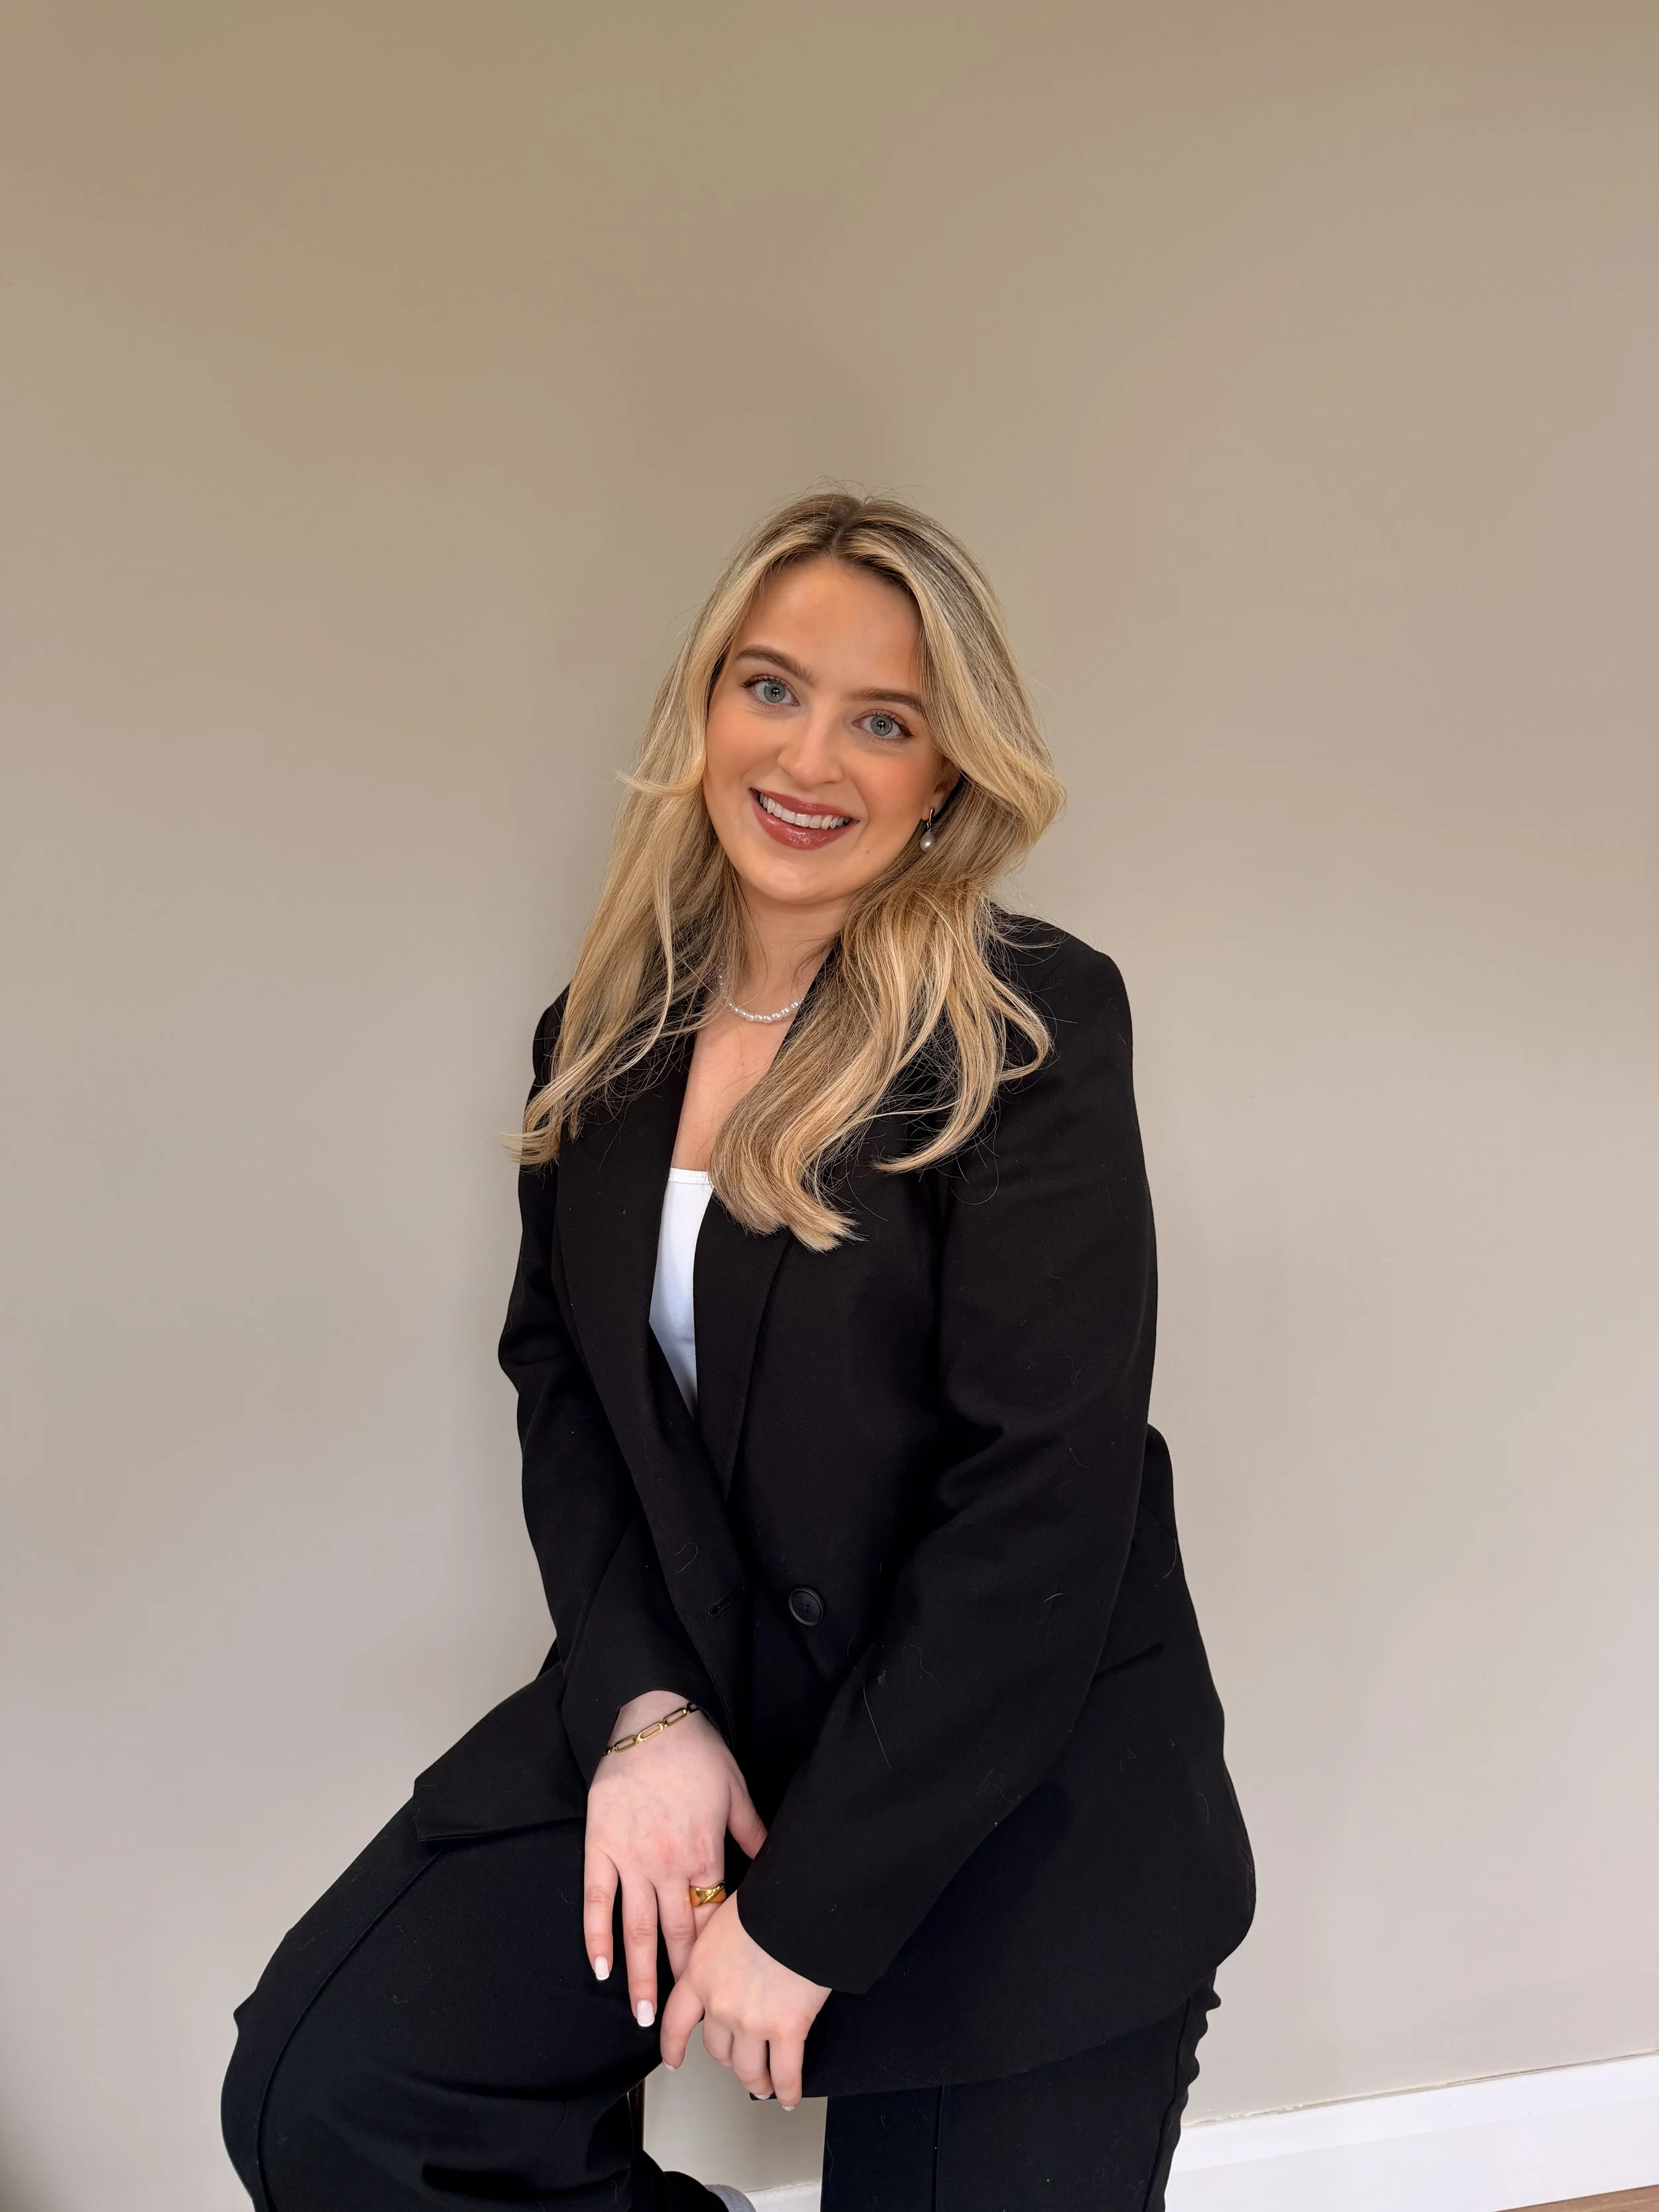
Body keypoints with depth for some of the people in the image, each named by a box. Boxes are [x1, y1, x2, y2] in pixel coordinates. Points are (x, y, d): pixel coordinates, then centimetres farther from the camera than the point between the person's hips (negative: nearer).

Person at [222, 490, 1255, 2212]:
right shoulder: (605, 1039, 4)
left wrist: (810, 1908, -16)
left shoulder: (1034, 1029, -14)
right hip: (692, 1704, 4)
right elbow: (561, 1379, 6)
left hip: (1017, 1785, -4)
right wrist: (641, 1706, -12)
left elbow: (1042, 1498, -18)